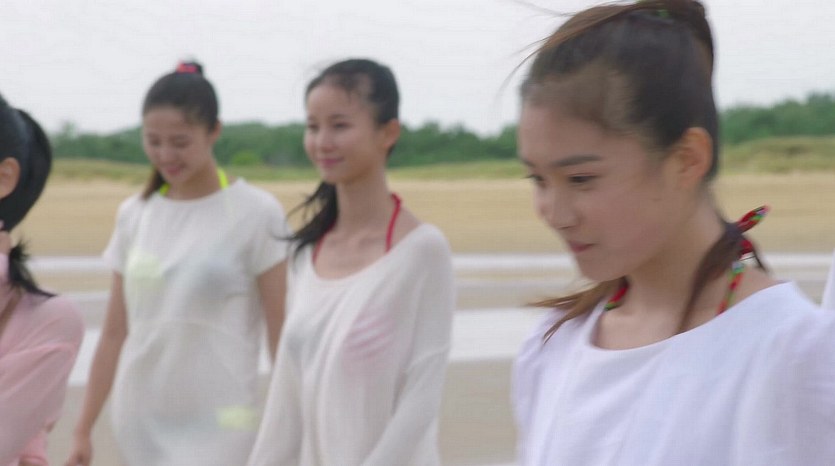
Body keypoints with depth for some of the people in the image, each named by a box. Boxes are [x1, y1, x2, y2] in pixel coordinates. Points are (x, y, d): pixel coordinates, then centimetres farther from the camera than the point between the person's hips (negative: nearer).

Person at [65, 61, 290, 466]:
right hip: (139, 421, 5)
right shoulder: (134, 214, 7)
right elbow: (115, 332, 11)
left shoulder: (255, 214, -6)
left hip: (217, 425, -5)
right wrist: (83, 430, 10)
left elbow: (284, 337, -6)